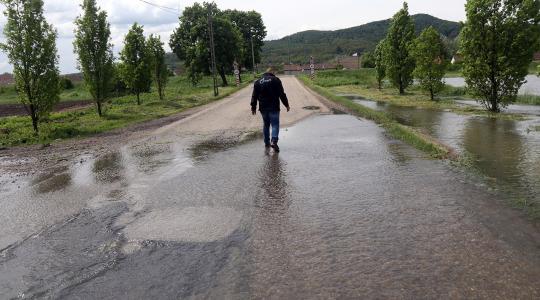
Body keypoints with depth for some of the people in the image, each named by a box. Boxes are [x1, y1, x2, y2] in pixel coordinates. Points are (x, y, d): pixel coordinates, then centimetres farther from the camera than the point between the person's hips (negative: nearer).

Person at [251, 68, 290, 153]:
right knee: (275, 124, -4)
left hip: (263, 108, 4)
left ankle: (267, 142, 22)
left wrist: (253, 107, 16)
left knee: (266, 125, 17)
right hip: (274, 107, -4)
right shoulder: (276, 80, -2)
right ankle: (274, 141, -23)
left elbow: (254, 96, 10)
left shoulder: (258, 82, 10)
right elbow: (282, 94, -5)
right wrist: (287, 105, 1)